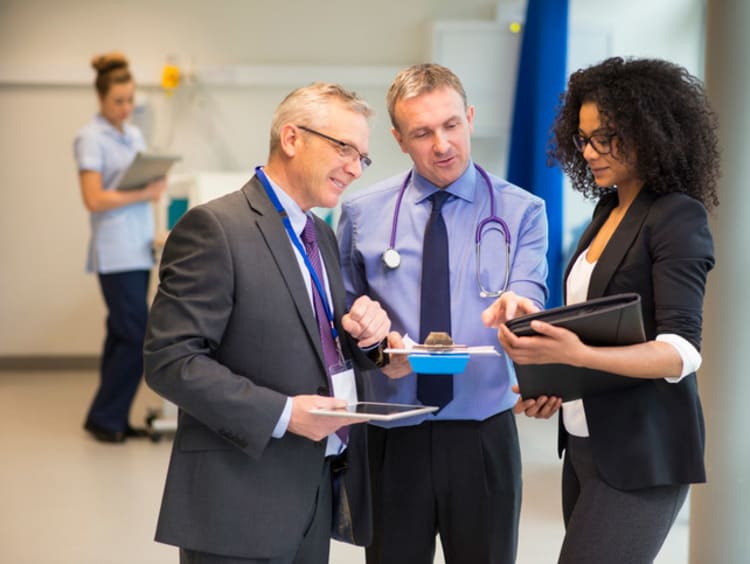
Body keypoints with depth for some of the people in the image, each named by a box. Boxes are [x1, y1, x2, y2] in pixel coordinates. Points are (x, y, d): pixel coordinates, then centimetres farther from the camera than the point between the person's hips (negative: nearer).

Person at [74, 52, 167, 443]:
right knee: (137, 337, -9)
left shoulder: (134, 134, 15)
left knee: (122, 335, 10)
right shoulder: (91, 138, -9)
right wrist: (144, 194, -17)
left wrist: (157, 185, -2)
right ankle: (103, 418, 2)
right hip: (115, 252, -8)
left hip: (140, 248, 8)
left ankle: (113, 420, 16)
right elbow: (94, 199, -15)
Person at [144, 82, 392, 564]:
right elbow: (170, 361, -18)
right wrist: (281, 413, -23)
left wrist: (362, 333, -1)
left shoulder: (322, 235, 14)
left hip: (317, 492, 8)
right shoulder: (214, 228, -12)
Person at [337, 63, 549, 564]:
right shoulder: (363, 213, 3)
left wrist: (515, 305, -37)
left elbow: (529, 297, -13)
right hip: (393, 434, 1)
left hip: (483, 432, -1)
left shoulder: (520, 211, 0)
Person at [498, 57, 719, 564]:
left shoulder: (677, 217, -11)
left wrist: (578, 355, -34)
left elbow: (682, 351, -20)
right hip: (586, 440, 8)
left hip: (641, 452, -8)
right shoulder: (608, 210, 12)